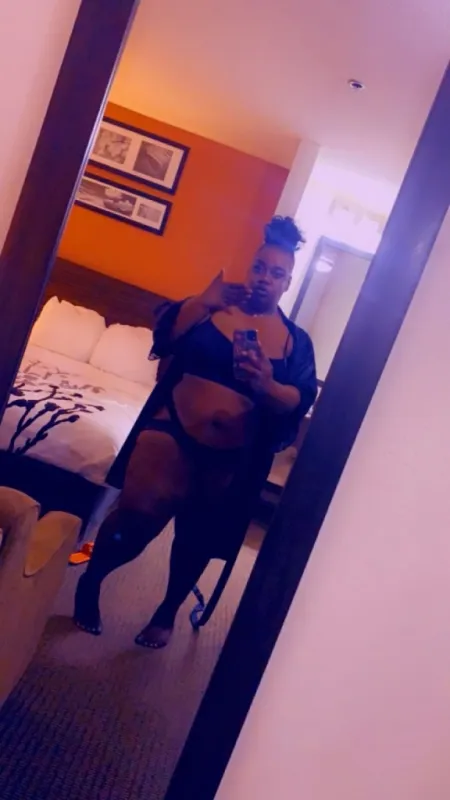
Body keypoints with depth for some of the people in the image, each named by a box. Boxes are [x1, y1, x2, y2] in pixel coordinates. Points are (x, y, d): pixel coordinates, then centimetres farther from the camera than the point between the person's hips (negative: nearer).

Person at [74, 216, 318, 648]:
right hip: (173, 430, -1)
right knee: (136, 515, -12)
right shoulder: (214, 305, 4)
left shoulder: (296, 341, 4)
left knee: (198, 540, 14)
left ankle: (168, 612, 39)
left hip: (232, 458, 2)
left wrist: (268, 386, -25)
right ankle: (90, 581, 18)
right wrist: (201, 302, -22)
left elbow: (300, 403, -5)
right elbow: (163, 337, -7)